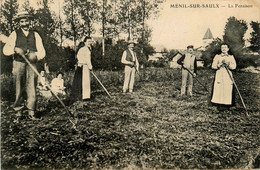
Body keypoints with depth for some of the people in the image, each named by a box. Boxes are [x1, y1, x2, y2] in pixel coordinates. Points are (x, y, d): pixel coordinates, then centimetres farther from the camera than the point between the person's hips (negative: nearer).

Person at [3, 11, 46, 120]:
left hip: (31, 64, 1)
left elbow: (42, 52, 10)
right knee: (19, 88, 2)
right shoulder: (14, 34, 12)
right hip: (18, 63, 0)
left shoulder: (35, 35, 16)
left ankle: (31, 112, -3)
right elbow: (5, 50, 7)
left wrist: (35, 55, -11)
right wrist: (15, 49, -13)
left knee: (31, 87, -7)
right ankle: (18, 109, 15)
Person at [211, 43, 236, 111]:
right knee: (219, 89, -7)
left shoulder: (231, 57, 13)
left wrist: (228, 64, -15)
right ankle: (219, 104, 0)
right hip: (219, 75, -1)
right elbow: (213, 66, 4)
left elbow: (234, 66, 2)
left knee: (227, 90, -5)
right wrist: (219, 65, -14)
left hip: (228, 76, 1)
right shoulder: (217, 56, 12)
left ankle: (226, 104, 3)